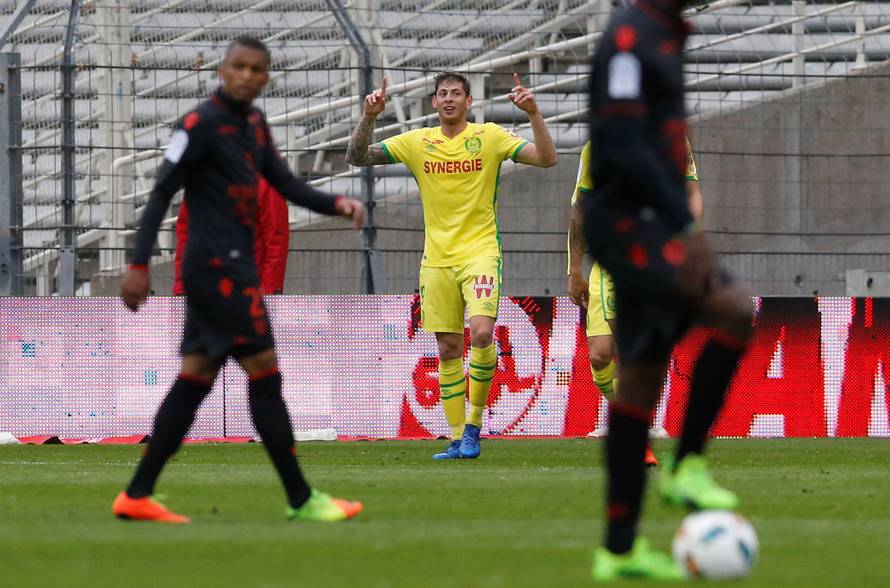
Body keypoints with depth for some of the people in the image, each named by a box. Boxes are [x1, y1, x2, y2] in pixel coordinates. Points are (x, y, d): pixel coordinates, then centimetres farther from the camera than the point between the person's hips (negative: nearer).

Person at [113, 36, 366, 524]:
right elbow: (161, 193, -13)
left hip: (233, 266, 9)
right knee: (264, 372, -9)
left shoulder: (254, 124, 15)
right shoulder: (201, 123, -11)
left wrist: (336, 204, 0)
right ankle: (301, 499, -6)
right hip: (216, 265, -9)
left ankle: (137, 496, 9)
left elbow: (286, 184, 17)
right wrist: (139, 264, -18)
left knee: (195, 380, 8)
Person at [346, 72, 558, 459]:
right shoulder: (417, 143, 7)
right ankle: (458, 438, 9)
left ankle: (474, 424, -6)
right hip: (436, 259, 3)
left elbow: (546, 159, -6)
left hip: (480, 252, -3)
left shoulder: (489, 136, 0)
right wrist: (368, 118, -10)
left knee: (482, 333, -21)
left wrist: (533, 114, -19)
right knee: (448, 349, 2)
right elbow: (357, 157, 6)